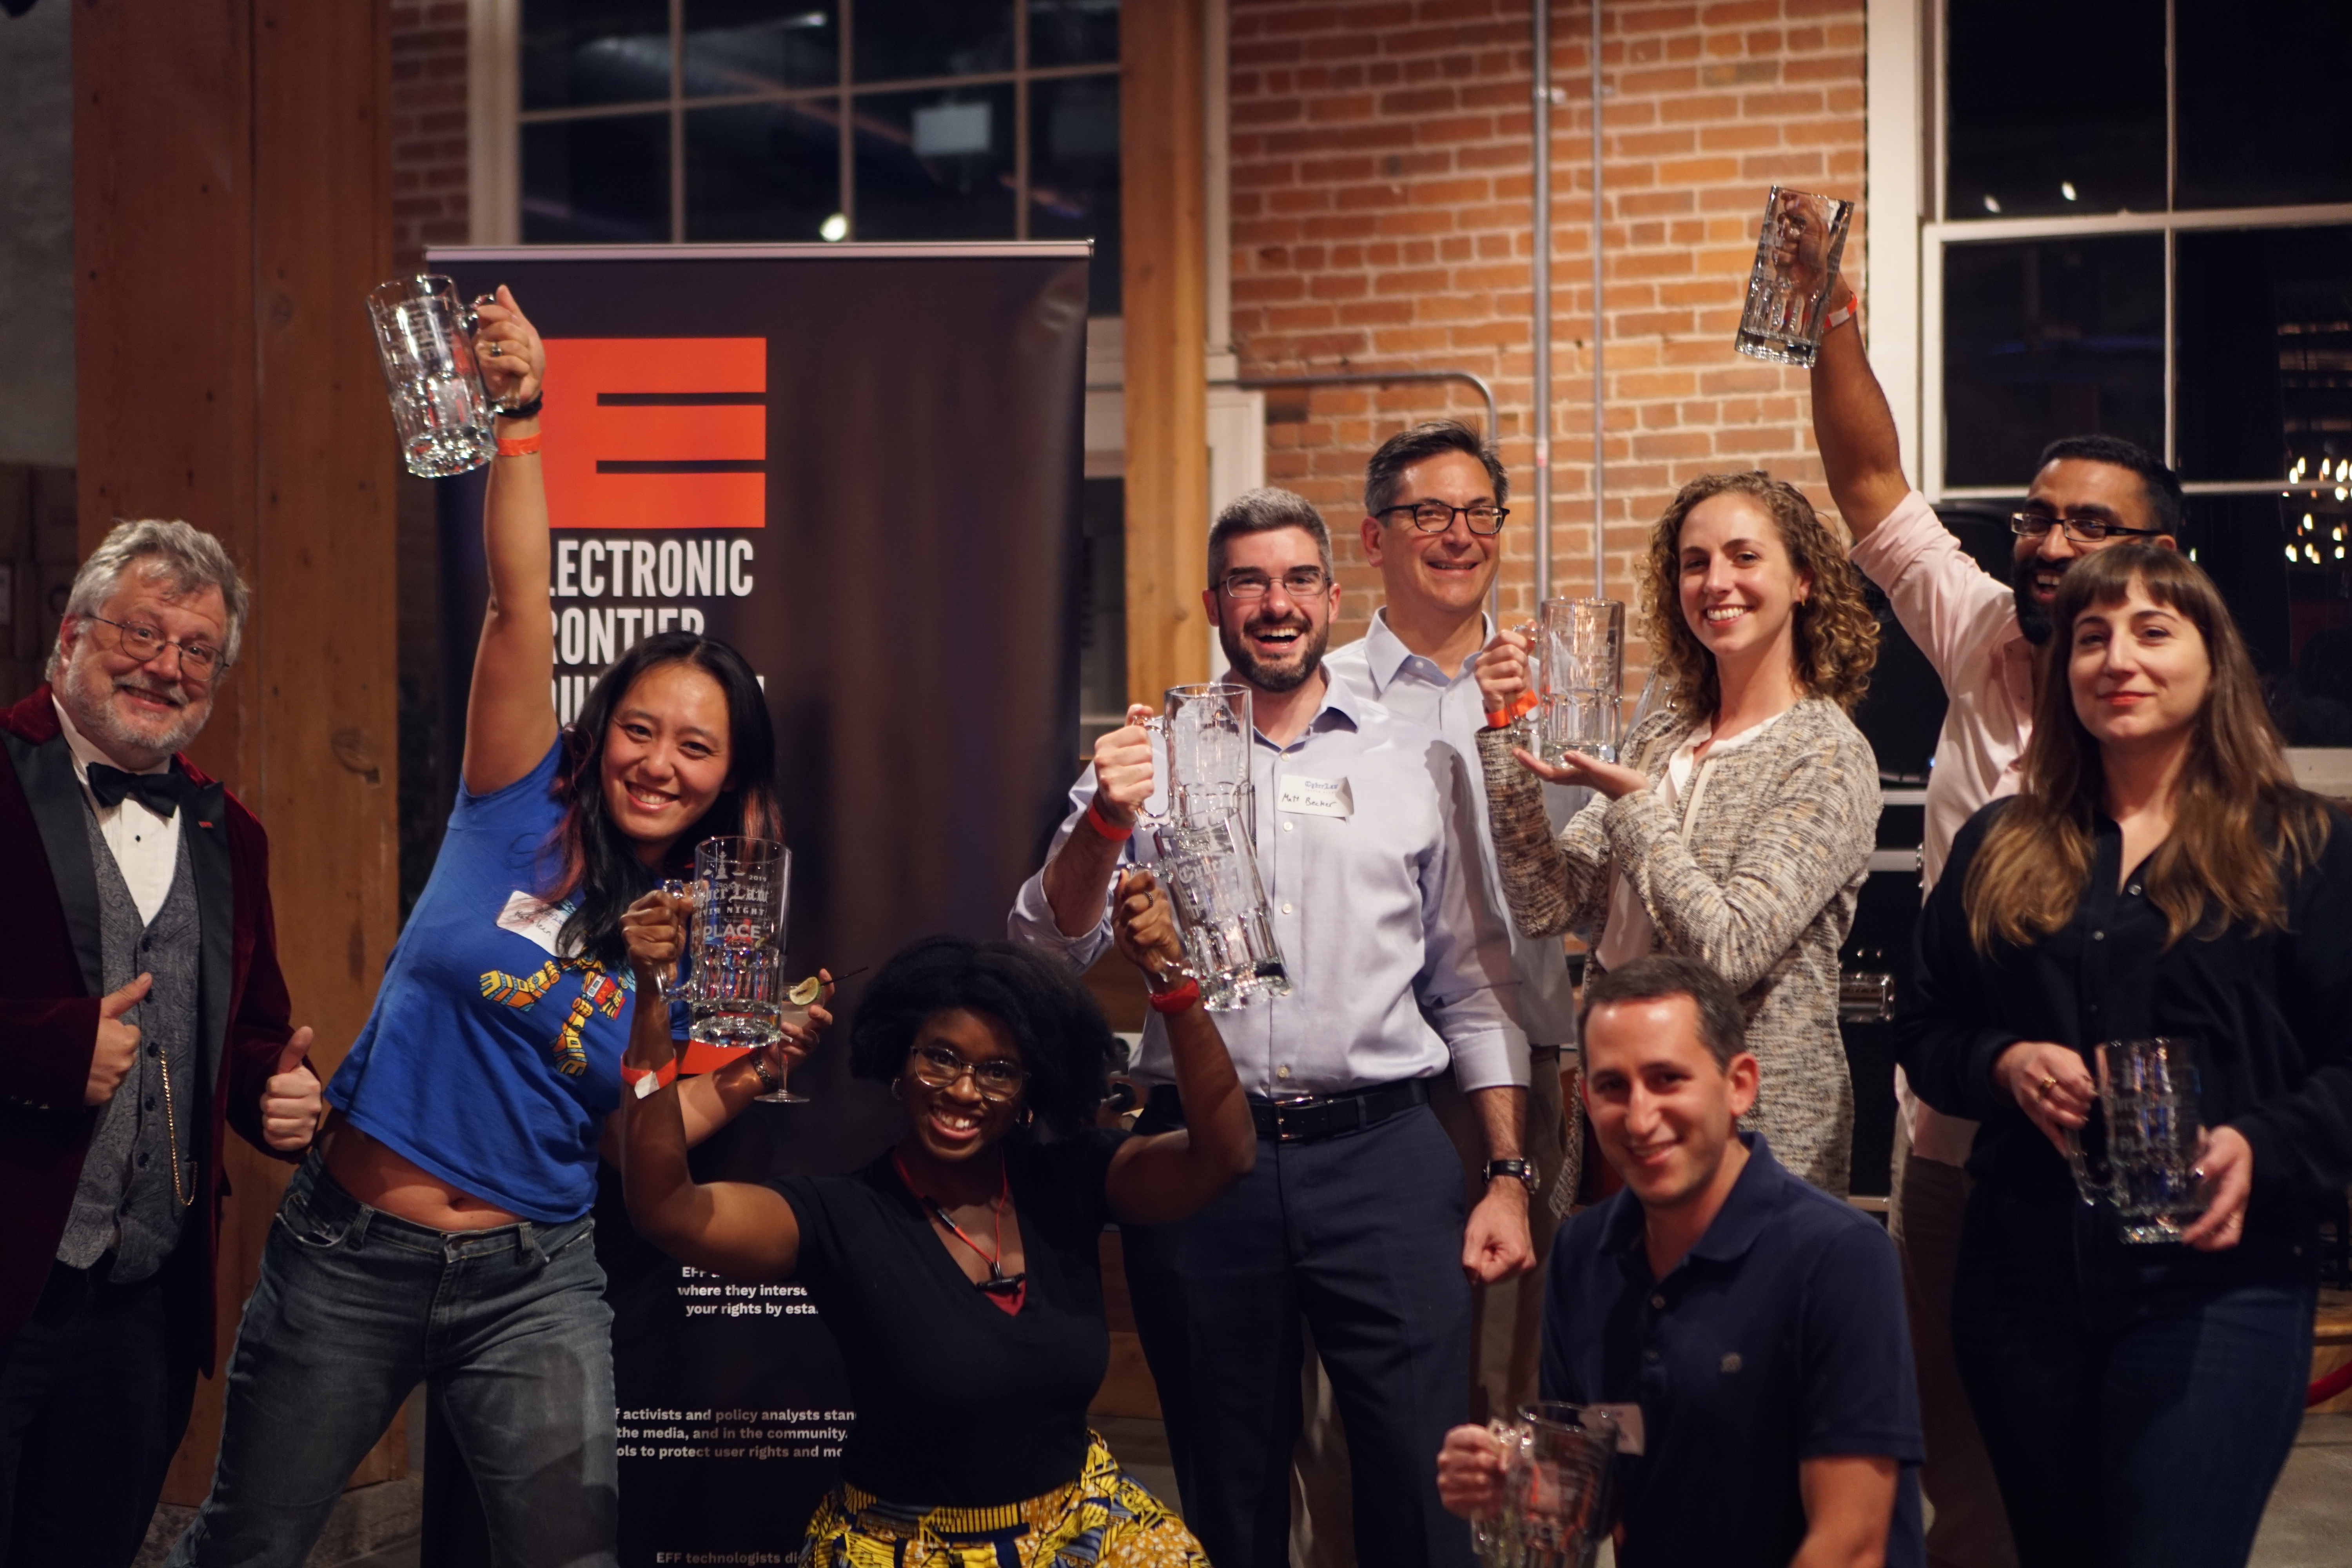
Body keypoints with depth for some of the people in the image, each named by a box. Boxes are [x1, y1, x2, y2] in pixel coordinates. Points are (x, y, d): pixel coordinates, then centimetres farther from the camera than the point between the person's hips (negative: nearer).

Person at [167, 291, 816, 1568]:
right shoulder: (524, 815, -4)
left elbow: (633, 1134, 1)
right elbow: (521, 601, -15)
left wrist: (743, 1082, -15)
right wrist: (518, 424, -25)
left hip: (530, 1282, 1)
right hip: (345, 1251, -1)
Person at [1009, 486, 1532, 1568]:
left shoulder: (1418, 764, 11)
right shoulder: (1147, 759, 9)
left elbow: (1477, 984, 11)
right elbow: (1045, 953, 2)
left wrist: (1509, 1176, 4)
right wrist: (1103, 826, -16)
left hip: (1382, 1154, 0)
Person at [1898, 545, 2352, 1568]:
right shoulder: (1998, 850, 13)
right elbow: (1923, 1031, 15)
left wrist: (2263, 1151, -20)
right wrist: (2002, 1064, -6)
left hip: (2216, 1283, -4)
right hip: (2021, 1278, 4)